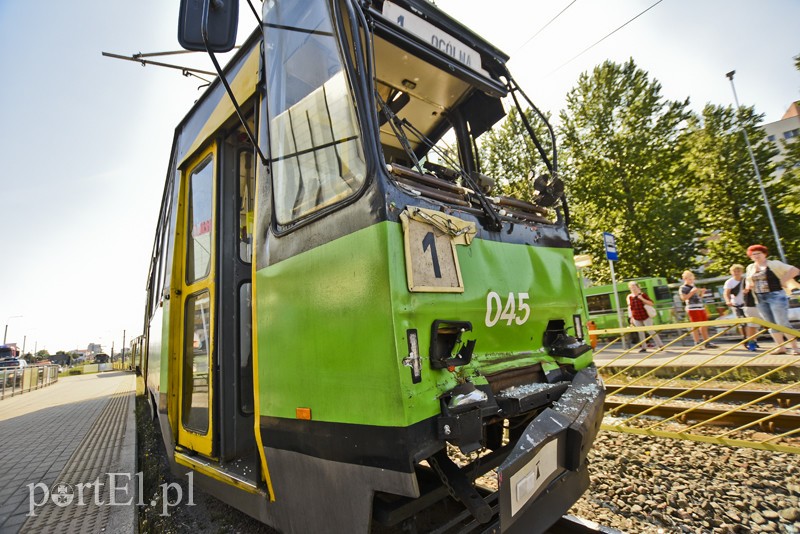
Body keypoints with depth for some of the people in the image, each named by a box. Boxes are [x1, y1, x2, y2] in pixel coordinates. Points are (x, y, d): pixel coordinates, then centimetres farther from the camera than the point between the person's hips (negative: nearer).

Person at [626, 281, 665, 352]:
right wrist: (631, 317, 10)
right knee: (640, 332, 6)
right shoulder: (629, 297, 6)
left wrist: (642, 299, -19)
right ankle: (643, 347, 12)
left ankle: (660, 345, 12)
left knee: (651, 331, -3)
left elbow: (651, 303, -8)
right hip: (636, 318, 4)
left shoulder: (643, 295, -4)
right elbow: (630, 308, 12)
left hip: (645, 316, -3)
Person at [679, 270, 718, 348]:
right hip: (692, 309, -8)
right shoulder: (683, 288, -5)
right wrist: (692, 292, -21)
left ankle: (707, 343, 19)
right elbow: (683, 298, -16)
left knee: (704, 325, 11)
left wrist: (702, 292, 6)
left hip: (701, 308, 8)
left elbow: (699, 297, 24)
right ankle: (697, 343, 0)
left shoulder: (694, 286, 19)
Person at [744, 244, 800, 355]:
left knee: (783, 323, -6)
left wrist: (782, 281, -15)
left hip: (776, 295, -5)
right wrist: (749, 285, 4)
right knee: (772, 324, 9)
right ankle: (781, 347, 17)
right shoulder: (750, 267, 12)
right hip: (760, 299, 6)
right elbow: (749, 281, 25)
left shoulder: (774, 264, -4)